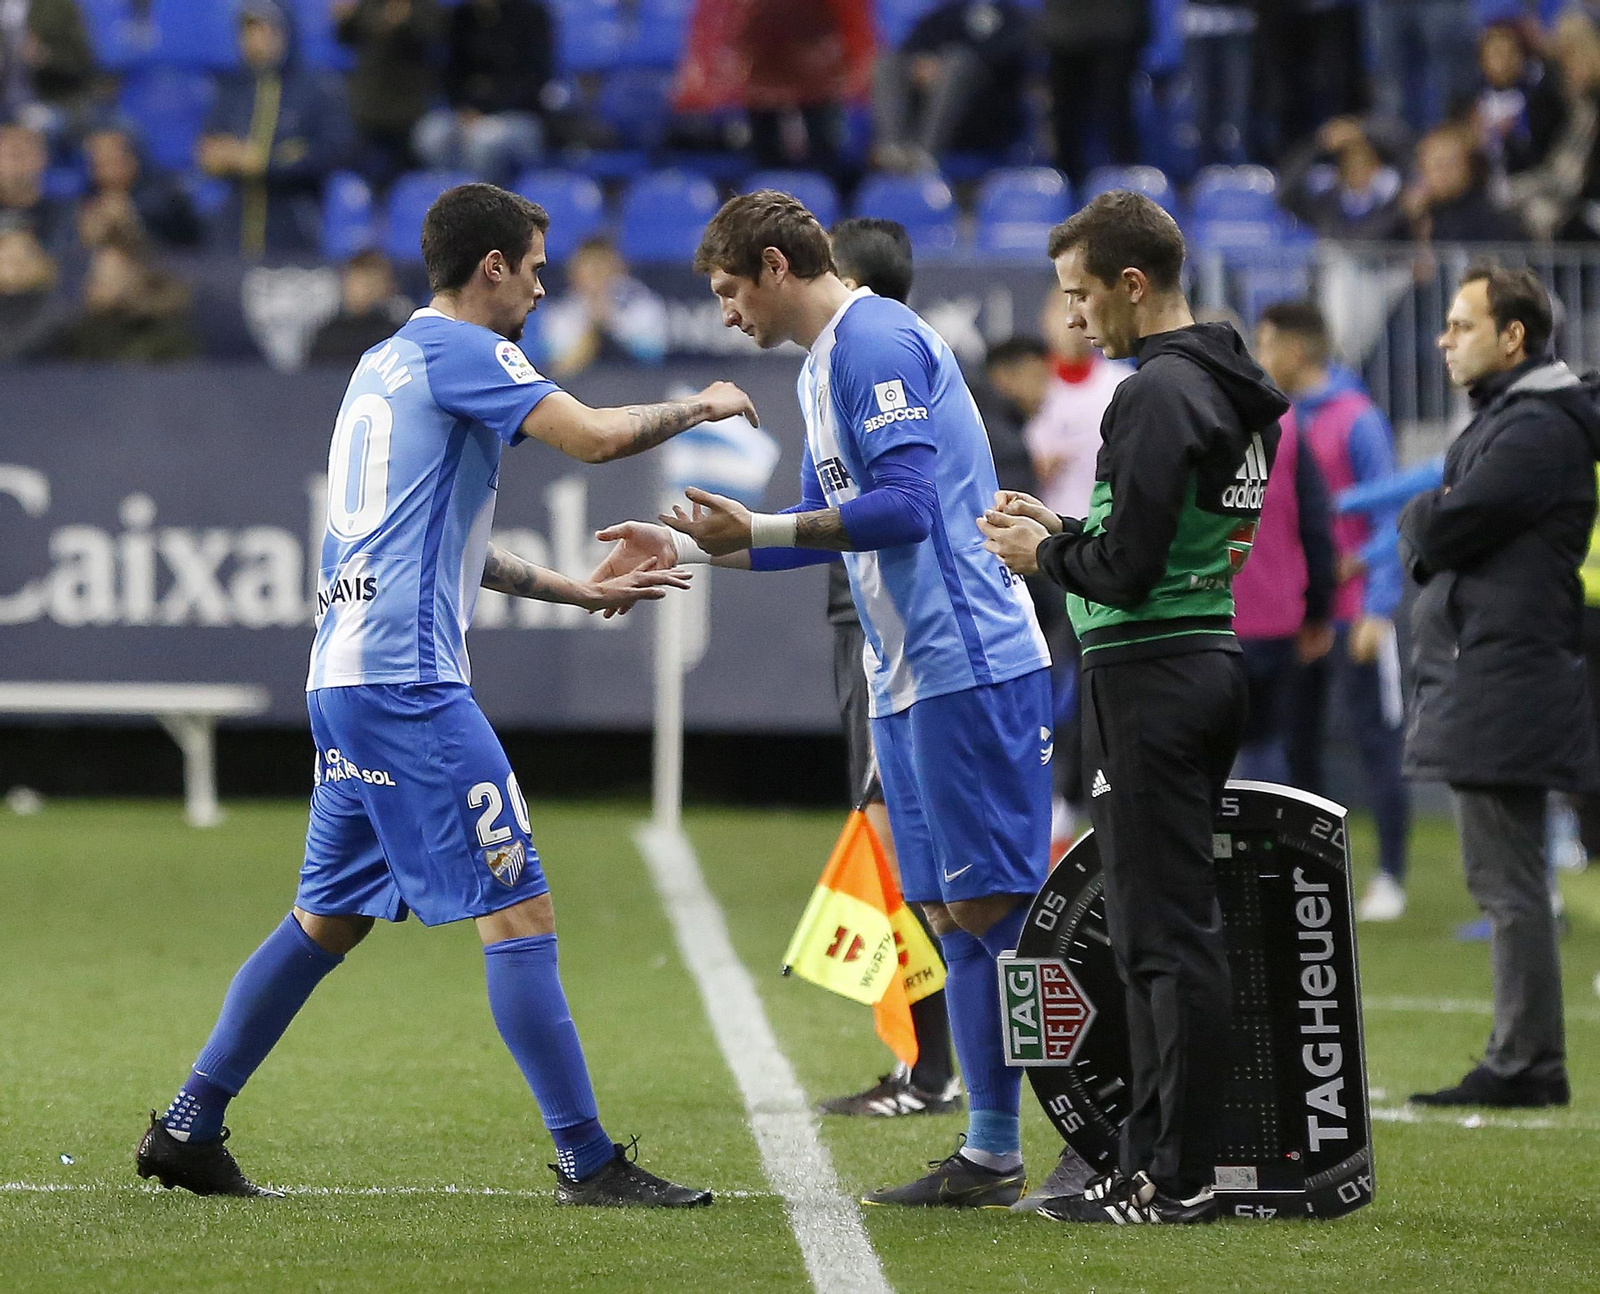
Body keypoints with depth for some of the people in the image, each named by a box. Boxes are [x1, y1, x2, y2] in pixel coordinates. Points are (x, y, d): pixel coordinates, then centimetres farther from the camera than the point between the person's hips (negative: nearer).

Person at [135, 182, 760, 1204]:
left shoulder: (387, 363, 21)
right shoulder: (458, 350, -7)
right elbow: (596, 436, -18)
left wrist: (574, 589, 30)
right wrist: (698, 407, -1)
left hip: (348, 677, 10)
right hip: (408, 681, -10)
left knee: (330, 917, 16)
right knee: (520, 907, -8)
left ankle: (189, 1129, 17)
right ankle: (587, 1160, -8)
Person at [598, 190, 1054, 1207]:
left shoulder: (875, 341, -12)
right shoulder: (826, 363, 20)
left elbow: (905, 507, -21)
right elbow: (829, 528, 30)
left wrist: (758, 530, -20)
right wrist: (687, 549, 27)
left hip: (972, 670, -10)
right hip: (912, 681, 10)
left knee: (993, 910, -10)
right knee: (954, 914, 8)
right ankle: (992, 1157, 8)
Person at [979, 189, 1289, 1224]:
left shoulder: (1159, 395, -16)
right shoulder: (1234, 392, 14)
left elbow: (1127, 568, -21)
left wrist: (1045, 554, -2)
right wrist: (1064, 529, 17)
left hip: (1151, 674, -10)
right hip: (1216, 662, 10)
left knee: (1166, 934, -7)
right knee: (1174, 927, 12)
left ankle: (1177, 1179, -6)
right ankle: (1155, 1160, 16)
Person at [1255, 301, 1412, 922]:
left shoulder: (1356, 420, -10)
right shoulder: (1279, 420, 10)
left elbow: (1388, 520, -12)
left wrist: (1379, 611, -17)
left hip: (1352, 609, -7)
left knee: (1375, 739, -3)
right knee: (1296, 739, 9)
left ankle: (1390, 878, 1)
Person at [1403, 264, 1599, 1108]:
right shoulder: (1501, 420, 20)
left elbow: (1443, 528, -18)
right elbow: (1430, 540, 21)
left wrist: (1419, 521, 2)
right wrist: (1431, 529, 0)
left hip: (1507, 682, -11)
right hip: (1477, 682, 11)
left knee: (1508, 883, -9)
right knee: (1501, 881, 12)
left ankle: (1527, 1065, -8)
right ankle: (1522, 1061, 15)